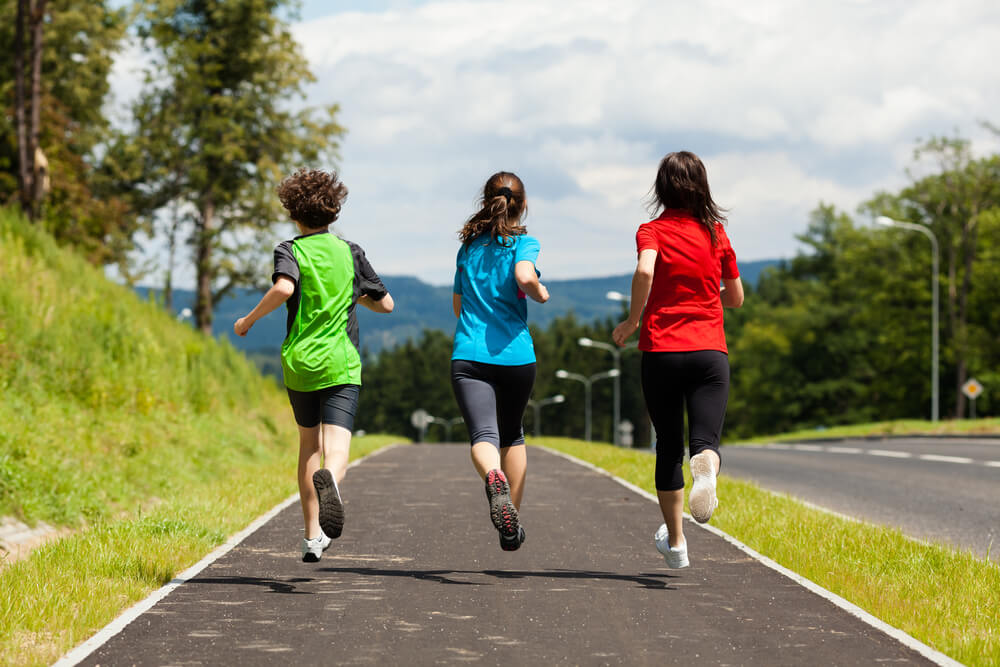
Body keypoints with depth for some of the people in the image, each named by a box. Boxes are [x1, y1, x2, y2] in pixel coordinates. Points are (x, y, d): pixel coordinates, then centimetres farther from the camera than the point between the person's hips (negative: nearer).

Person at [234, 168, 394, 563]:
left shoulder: (290, 251, 0)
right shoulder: (350, 253, 8)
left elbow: (283, 287, -22)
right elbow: (385, 304, 13)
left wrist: (249, 320, -9)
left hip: (299, 363, 1)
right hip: (341, 366, -1)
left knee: (309, 445, 19)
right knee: (336, 449, -12)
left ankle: (313, 535, 23)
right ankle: (329, 479, -49)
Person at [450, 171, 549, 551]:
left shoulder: (468, 246, 15)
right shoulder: (523, 242, 1)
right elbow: (525, 277, -21)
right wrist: (541, 293, 0)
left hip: (467, 355, 1)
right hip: (515, 355, -1)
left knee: (483, 435, -13)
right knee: (512, 435, 20)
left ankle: (494, 479, -48)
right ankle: (511, 528, 23)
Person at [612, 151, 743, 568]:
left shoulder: (652, 231, 0)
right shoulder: (716, 233, 9)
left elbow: (645, 270, -22)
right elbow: (736, 298, 16)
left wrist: (632, 320, -9)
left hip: (662, 351, -1)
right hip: (710, 351, 1)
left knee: (668, 446, 13)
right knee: (705, 440, -5)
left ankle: (675, 541, 21)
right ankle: (706, 469, -44)